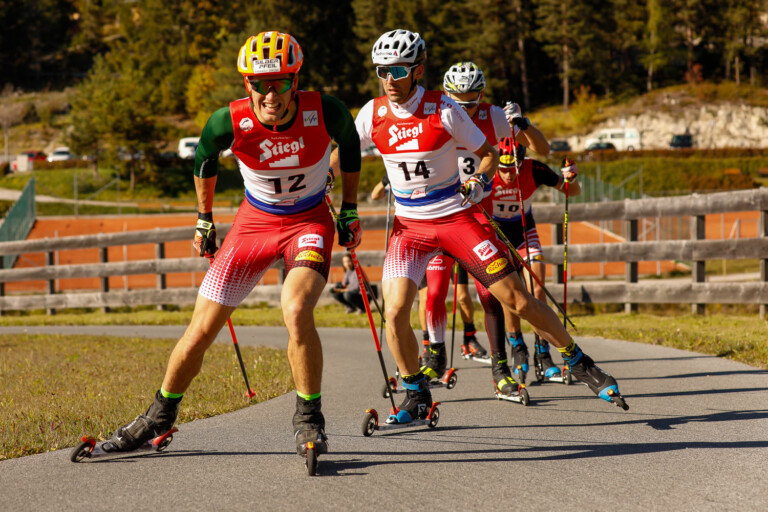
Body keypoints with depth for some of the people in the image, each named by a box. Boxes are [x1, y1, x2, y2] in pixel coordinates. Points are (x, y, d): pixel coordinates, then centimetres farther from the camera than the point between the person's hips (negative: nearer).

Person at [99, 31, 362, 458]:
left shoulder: (323, 112, -24)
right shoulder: (230, 122, -23)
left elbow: (349, 143, 2)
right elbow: (204, 157, 2)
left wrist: (349, 210, 7)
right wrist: (204, 220, 11)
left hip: (310, 222, -2)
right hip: (255, 221, 2)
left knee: (296, 312, -29)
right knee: (202, 329, 2)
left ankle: (309, 419, -10)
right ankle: (161, 415, 26)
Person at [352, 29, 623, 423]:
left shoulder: (444, 111, -12)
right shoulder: (372, 114, -5)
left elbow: (488, 153, 0)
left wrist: (480, 180, -18)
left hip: (456, 217, -2)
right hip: (409, 225, 2)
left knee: (517, 299, -4)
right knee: (395, 312, -15)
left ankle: (579, 363, 15)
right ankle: (416, 397, 7)